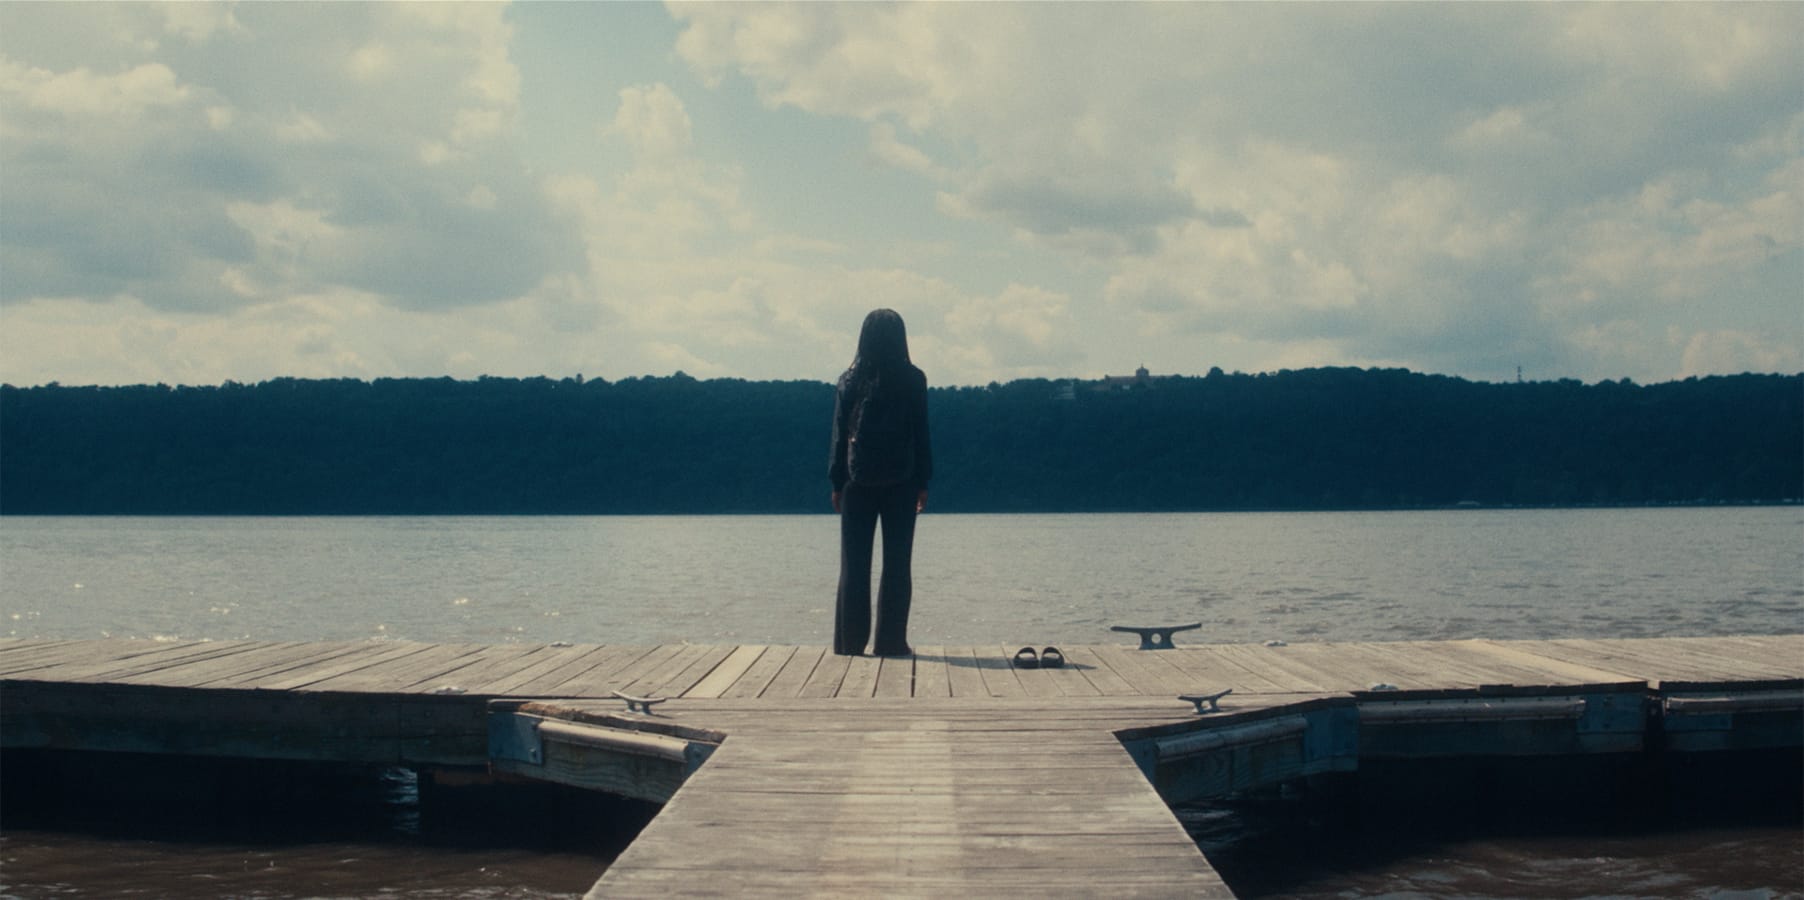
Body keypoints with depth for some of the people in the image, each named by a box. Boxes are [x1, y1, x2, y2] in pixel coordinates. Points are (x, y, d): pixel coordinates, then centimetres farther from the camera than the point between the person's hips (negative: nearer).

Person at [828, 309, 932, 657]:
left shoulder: (851, 380, 2)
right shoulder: (913, 379, -1)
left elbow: (840, 433, 2)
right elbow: (922, 433, -1)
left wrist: (837, 483, 6)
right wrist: (923, 482, 5)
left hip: (858, 481, 1)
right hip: (901, 481, -1)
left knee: (855, 563, 4)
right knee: (897, 563, 3)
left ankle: (850, 641, 2)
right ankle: (891, 640, 1)